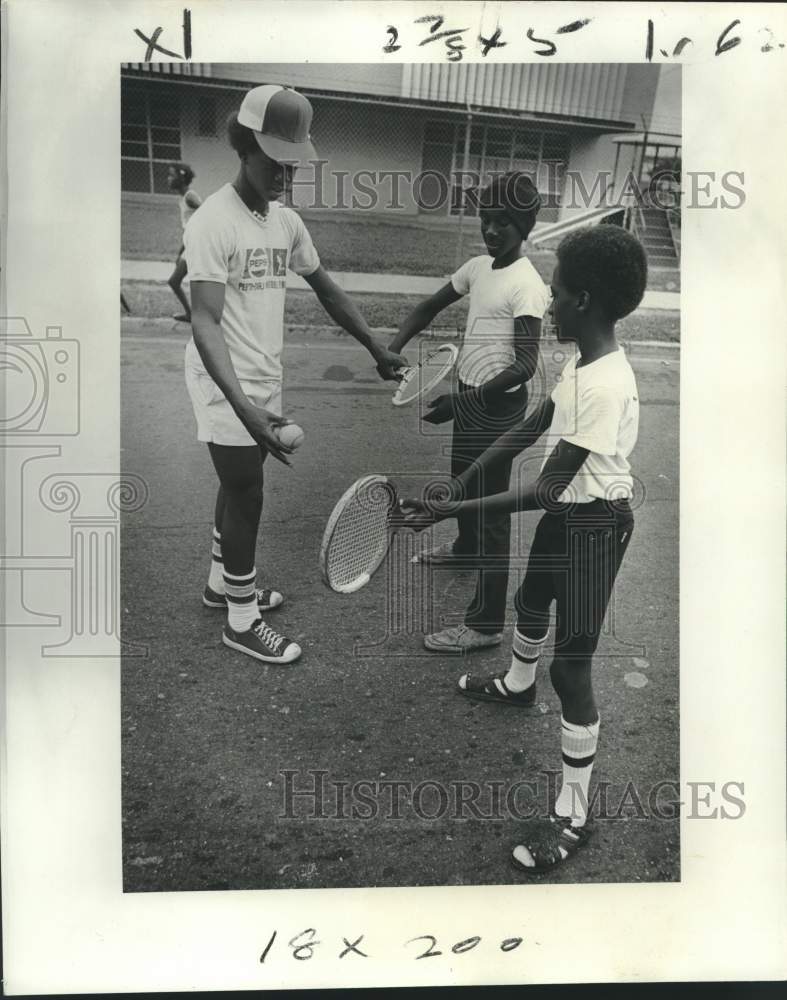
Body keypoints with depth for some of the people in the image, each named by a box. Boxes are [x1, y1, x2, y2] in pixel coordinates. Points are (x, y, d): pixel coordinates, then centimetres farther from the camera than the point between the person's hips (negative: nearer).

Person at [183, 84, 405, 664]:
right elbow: (205, 322, -27)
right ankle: (242, 621, 16)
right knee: (247, 497, -1)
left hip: (265, 383, 8)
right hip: (227, 390, -7)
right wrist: (242, 405, -40)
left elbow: (327, 290, 16)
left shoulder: (287, 221, 5)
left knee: (239, 486, 20)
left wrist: (377, 348, 9)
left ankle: (223, 582, 40)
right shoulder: (213, 222, -18)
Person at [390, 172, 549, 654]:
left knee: (491, 506, -6)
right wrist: (395, 347, -2)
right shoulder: (478, 267, 6)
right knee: (463, 483, 28)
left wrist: (465, 400, -32)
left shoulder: (527, 285, -19)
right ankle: (466, 548, 56)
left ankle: (486, 623, 1)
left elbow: (526, 364, -26)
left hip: (498, 405, -9)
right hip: (470, 398, 9)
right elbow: (429, 307, 15)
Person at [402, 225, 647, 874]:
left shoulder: (604, 386, -31)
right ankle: (517, 686, 64)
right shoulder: (582, 363, -1)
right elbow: (528, 430, 6)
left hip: (593, 527, -10)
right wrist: (462, 481, -2)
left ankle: (573, 816, 12)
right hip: (566, 512, 10)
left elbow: (545, 491, -32)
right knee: (532, 605, 32)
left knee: (572, 668, -3)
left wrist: (452, 511, -29)